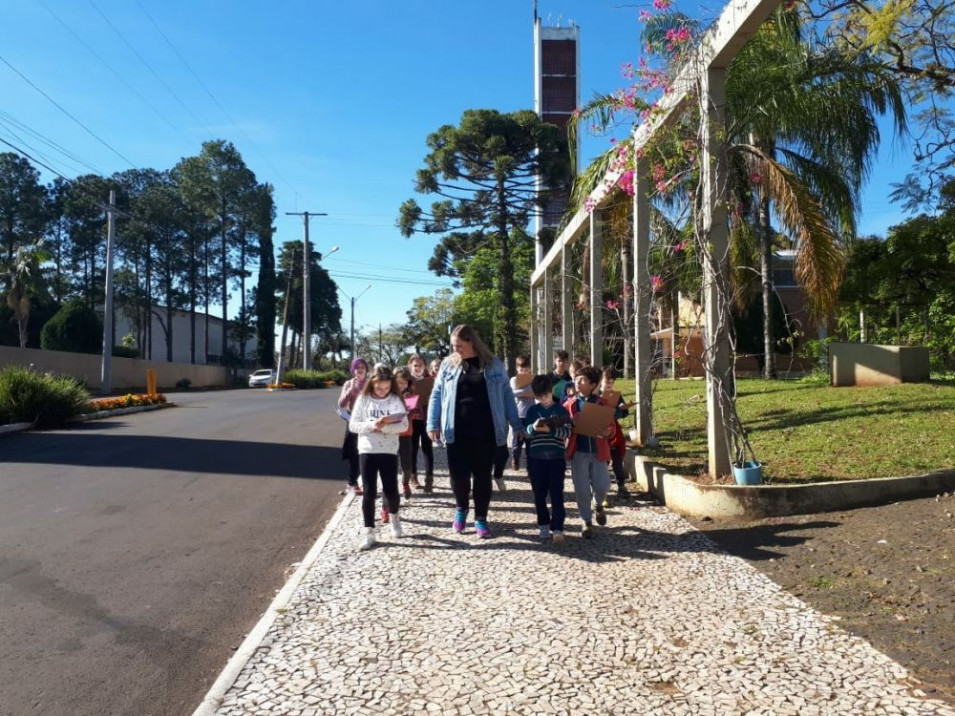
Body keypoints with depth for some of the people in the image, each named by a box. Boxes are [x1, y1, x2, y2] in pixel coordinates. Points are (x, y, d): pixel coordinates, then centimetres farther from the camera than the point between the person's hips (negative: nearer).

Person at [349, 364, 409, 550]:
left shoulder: (396, 400, 0)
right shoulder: (363, 399, 1)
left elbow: (404, 425, -8)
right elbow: (353, 425, -2)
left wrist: (385, 427, -24)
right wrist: (371, 425, -19)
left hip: (389, 451, 0)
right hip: (367, 450, 0)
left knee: (391, 491, 4)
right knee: (369, 492, 0)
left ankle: (394, 517, 35)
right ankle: (368, 531, 7)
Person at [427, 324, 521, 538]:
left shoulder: (493, 365, 3)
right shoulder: (448, 364, 5)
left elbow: (506, 395, 8)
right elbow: (437, 395, 6)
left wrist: (517, 425, 6)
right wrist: (433, 424, -3)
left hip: (485, 431, 0)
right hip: (457, 431, 0)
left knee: (483, 474, 6)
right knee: (458, 473, -1)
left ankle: (481, 518, 19)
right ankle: (461, 508, 27)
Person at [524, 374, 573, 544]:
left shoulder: (561, 410, 2)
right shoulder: (532, 410, 8)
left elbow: (567, 432, -8)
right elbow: (525, 433, 3)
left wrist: (550, 429, -23)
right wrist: (534, 427, -19)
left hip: (556, 458, -2)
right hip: (536, 459, 2)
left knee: (556, 494, -3)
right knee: (539, 494, 7)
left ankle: (557, 529, -4)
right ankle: (544, 527, 17)